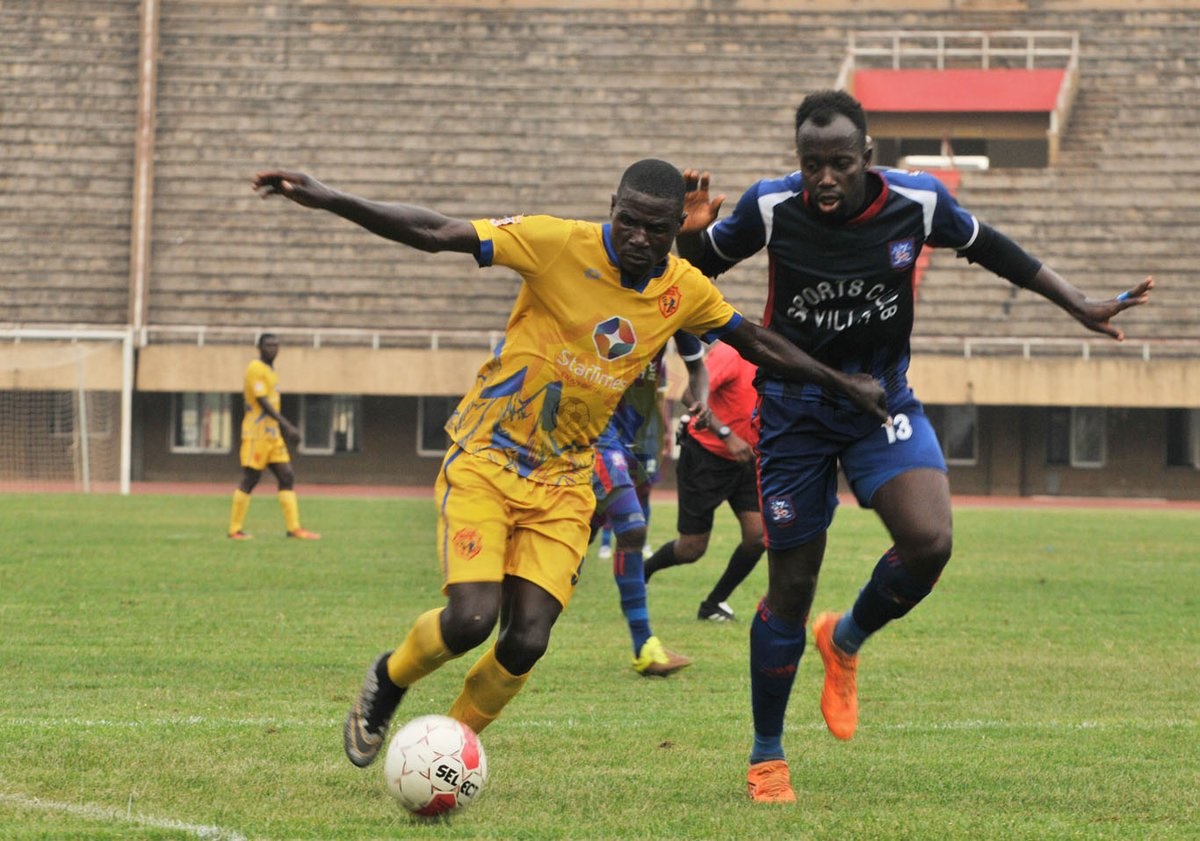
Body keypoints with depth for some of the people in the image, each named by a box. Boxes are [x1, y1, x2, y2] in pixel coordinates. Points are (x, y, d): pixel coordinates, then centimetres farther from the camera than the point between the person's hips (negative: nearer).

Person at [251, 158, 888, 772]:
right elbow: (436, 234, -20)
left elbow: (759, 346, 18)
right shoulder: (561, 245, -16)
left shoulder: (686, 293, -1)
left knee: (526, 643, -10)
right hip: (483, 461, -4)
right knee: (471, 618, -20)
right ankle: (386, 682, 13)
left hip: (563, 484, 4)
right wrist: (327, 199, -29)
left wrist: (845, 385, 21)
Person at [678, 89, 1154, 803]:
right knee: (791, 590, 2)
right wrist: (693, 232, -24)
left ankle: (847, 640, 10)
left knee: (929, 542, -23)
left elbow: (989, 248, 4)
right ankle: (766, 756, 21)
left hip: (884, 401, 1)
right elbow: (702, 266, -1)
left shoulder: (917, 201, -14)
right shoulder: (771, 207, -17)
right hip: (795, 411, -1)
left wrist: (1078, 304, 3)